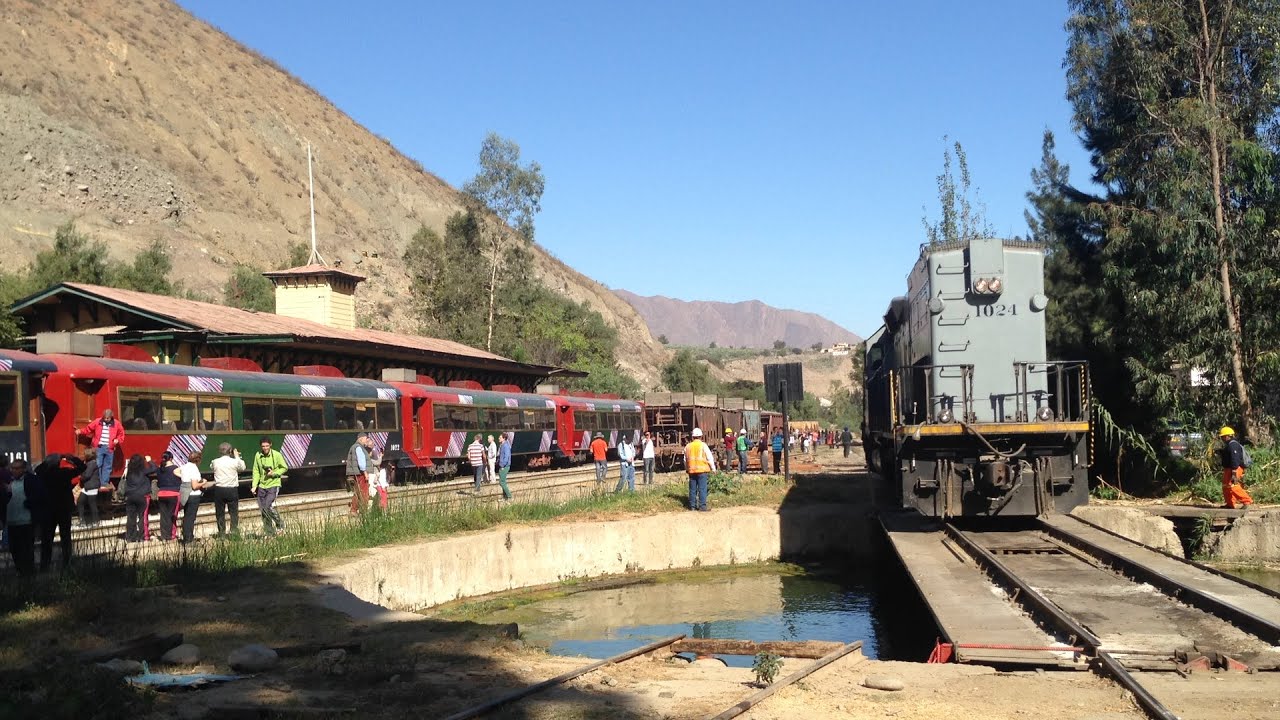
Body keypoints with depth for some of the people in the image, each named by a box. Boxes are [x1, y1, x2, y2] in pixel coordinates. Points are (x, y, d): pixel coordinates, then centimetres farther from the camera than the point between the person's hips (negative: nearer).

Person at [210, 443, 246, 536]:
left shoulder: (215, 462, -4)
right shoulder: (234, 461, -8)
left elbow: (211, 467, 18)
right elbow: (242, 468, 10)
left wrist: (220, 456, 16)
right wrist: (237, 456, 17)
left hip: (219, 489, 1)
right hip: (232, 489, -1)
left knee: (220, 513, 10)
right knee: (234, 512, 9)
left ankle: (222, 533, 11)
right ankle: (234, 531, 5)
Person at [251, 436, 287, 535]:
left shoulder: (276, 455, -9)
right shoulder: (258, 455, 1)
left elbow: (285, 468, 0)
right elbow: (256, 471, 7)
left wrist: (274, 473, -14)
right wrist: (254, 485, -1)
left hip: (273, 484, -4)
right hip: (262, 486, 4)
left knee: (269, 506, -19)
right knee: (263, 509, 4)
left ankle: (280, 523, 7)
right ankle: (269, 533, 17)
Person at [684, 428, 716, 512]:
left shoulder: (688, 446, 8)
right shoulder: (703, 445, -6)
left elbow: (685, 459, 17)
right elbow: (710, 457, -3)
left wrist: (687, 469, 29)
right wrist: (713, 468, 6)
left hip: (692, 470, 4)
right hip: (702, 470, -4)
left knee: (692, 489, 9)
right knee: (702, 488, -3)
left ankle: (692, 506, 12)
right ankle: (702, 506, -6)